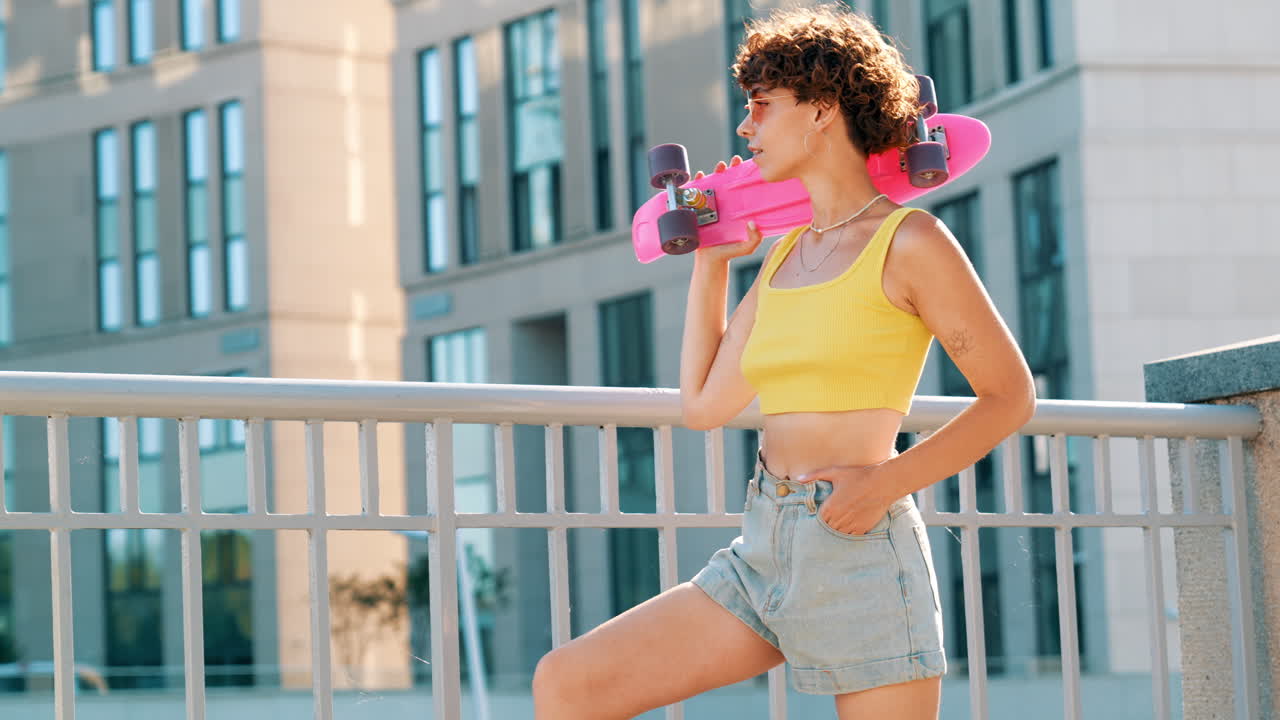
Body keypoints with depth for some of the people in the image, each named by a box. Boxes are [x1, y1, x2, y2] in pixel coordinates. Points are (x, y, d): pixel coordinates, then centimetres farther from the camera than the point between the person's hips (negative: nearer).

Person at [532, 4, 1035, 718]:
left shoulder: (908, 243, -5)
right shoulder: (787, 254, 15)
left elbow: (1010, 396, -4)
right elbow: (703, 403, 20)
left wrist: (887, 480, -14)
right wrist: (710, 262, 20)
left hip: (860, 552, -7)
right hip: (762, 553, 7)